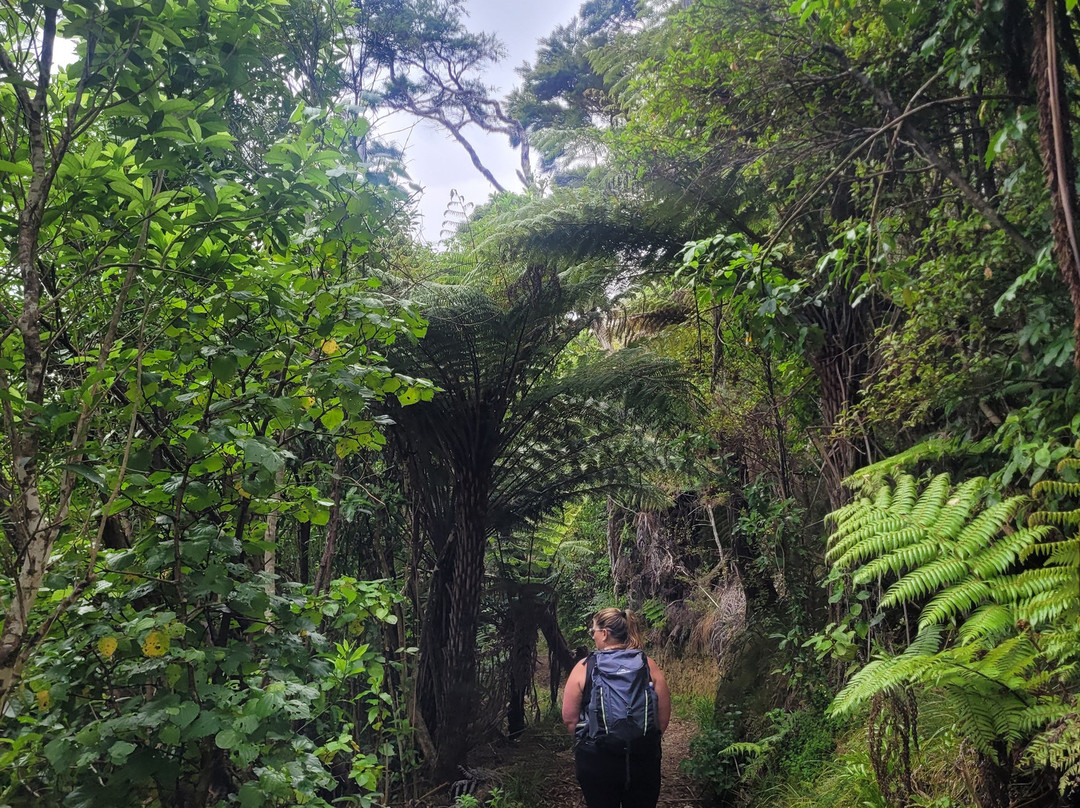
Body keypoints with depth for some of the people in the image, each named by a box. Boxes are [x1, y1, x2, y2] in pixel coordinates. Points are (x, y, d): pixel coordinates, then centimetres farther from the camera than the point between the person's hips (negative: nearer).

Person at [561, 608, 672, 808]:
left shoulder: (584, 667, -10)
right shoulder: (648, 665, -6)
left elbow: (569, 719, -6)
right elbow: (663, 718, -2)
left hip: (595, 760, -1)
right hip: (643, 759, 1)